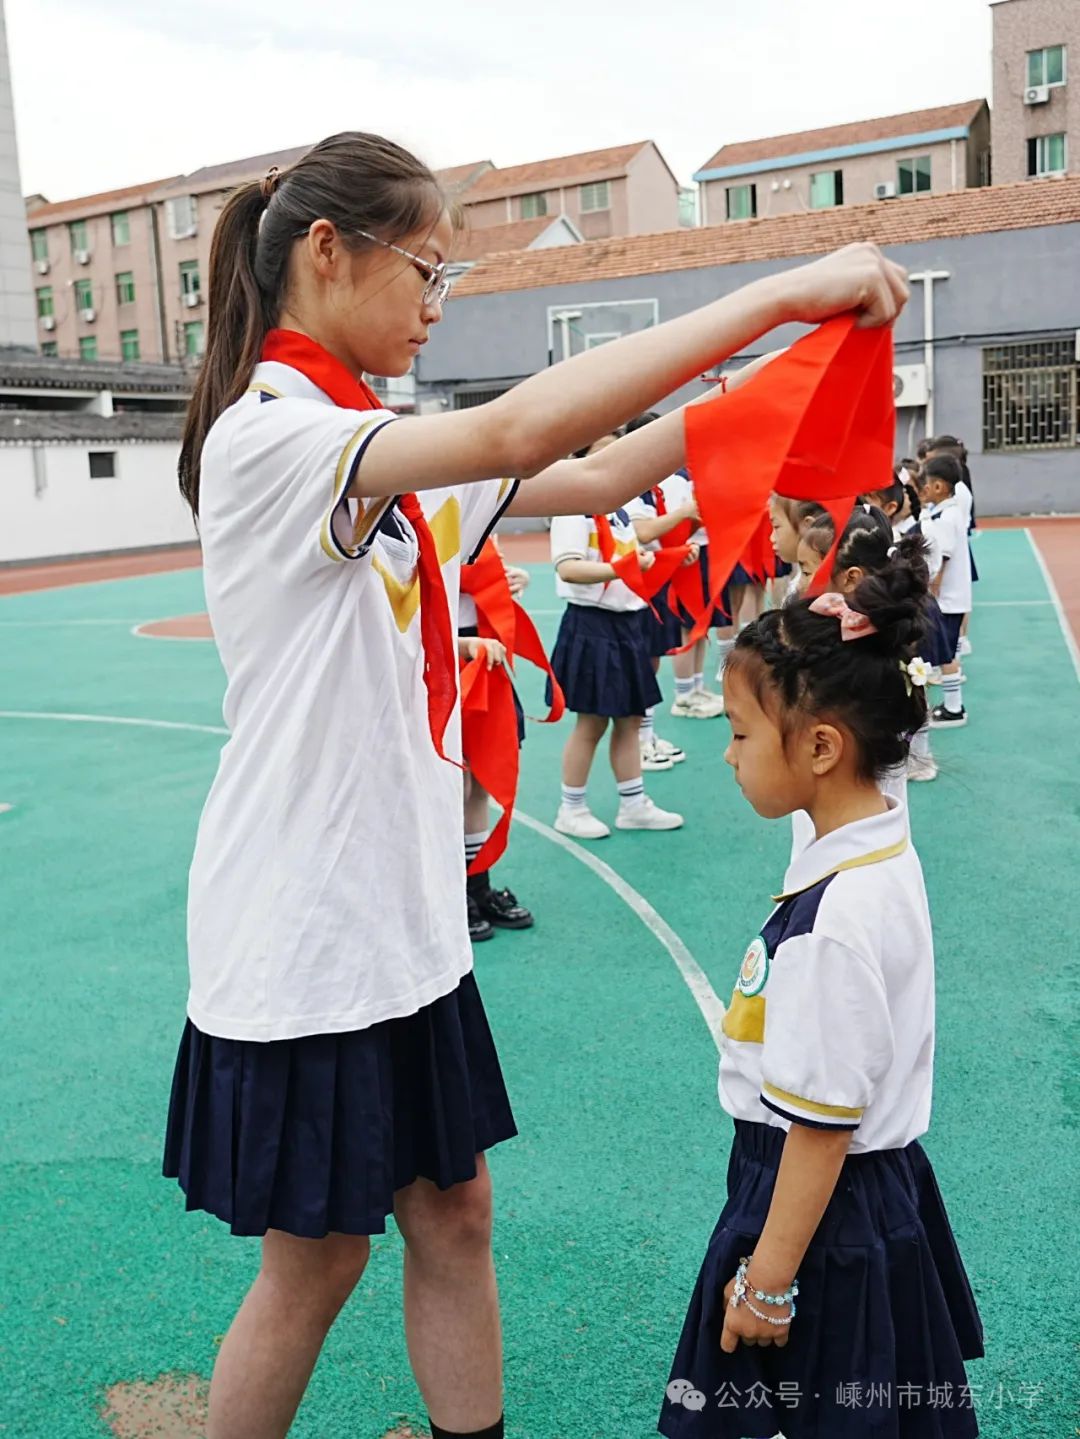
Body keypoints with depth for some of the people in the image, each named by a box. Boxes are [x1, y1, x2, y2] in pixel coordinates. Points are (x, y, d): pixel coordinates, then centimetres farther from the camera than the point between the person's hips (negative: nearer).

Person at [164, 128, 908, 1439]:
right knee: (313, 1262, 10)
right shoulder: (267, 435, -18)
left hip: (405, 920, 8)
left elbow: (593, 480, 9)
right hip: (303, 933, -8)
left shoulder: (381, 451, 10)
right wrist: (779, 292, -30)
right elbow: (515, 432, -34)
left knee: (453, 1216, 17)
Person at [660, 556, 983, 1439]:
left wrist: (767, 1282, -14)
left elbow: (823, 1122, -24)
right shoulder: (884, 850, -1)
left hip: (826, 1210, -9)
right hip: (884, 1187, 9)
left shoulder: (834, 919, -30)